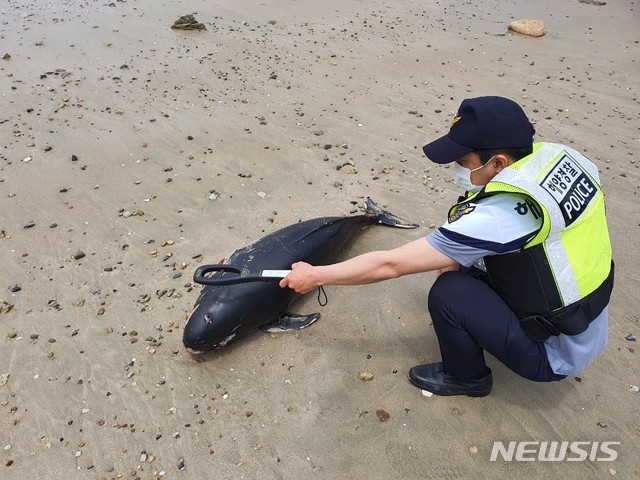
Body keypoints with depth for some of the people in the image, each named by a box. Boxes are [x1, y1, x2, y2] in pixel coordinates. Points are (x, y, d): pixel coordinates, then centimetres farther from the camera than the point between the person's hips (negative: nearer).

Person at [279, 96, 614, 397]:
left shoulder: (497, 217, -33)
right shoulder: (560, 156, -11)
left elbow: (388, 265, -27)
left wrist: (315, 276, -13)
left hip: (554, 354, -8)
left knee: (448, 293, -18)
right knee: (462, 261, 6)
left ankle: (466, 378, 11)